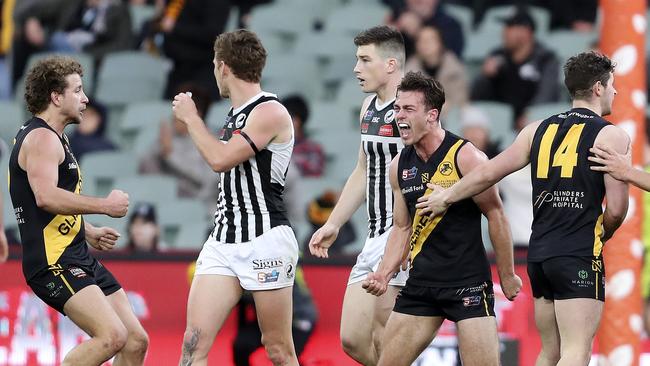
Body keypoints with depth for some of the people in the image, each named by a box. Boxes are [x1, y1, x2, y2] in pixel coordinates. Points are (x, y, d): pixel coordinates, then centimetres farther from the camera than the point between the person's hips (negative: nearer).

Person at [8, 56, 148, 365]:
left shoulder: (53, 138, 22)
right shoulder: (42, 138, -11)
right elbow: (45, 196, -27)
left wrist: (89, 233, 24)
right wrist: (106, 206, -20)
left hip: (79, 259, 11)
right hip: (53, 261, -11)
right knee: (111, 336, -25)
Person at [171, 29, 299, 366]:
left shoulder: (270, 112, -11)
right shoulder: (235, 115, 18)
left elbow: (221, 159, -20)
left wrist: (191, 118, -8)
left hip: (265, 241, -8)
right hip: (224, 242, 8)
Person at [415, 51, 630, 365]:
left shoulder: (539, 130, 13)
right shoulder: (611, 136, -3)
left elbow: (488, 174, 16)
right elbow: (616, 209, -8)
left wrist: (447, 197, 32)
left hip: (539, 252, 6)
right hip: (580, 256, -6)